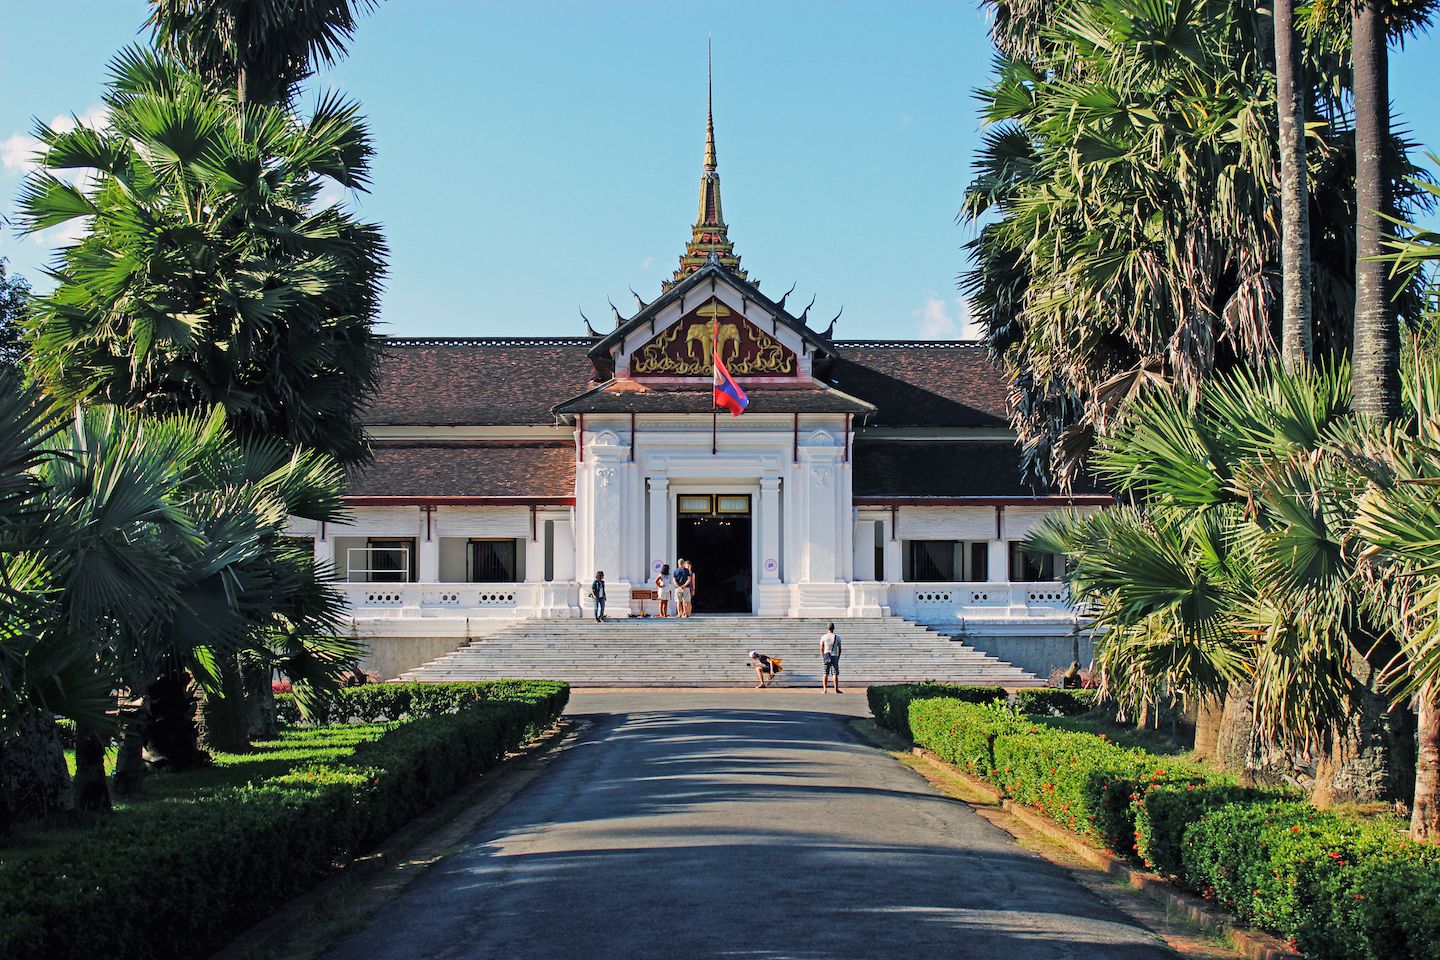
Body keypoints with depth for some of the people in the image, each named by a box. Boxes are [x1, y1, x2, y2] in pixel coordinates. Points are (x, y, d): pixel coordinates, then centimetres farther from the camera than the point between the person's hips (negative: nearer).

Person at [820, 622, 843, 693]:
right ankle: (836, 689, 0)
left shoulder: (823, 637, 0)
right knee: (835, 673, 2)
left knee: (825, 673, 6)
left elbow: (821, 649, 2)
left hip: (826, 656, 1)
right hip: (834, 656, -1)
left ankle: (824, 689, 3)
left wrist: (822, 657, 12)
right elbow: (839, 649, 3)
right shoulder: (837, 637, 0)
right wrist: (838, 657, 12)